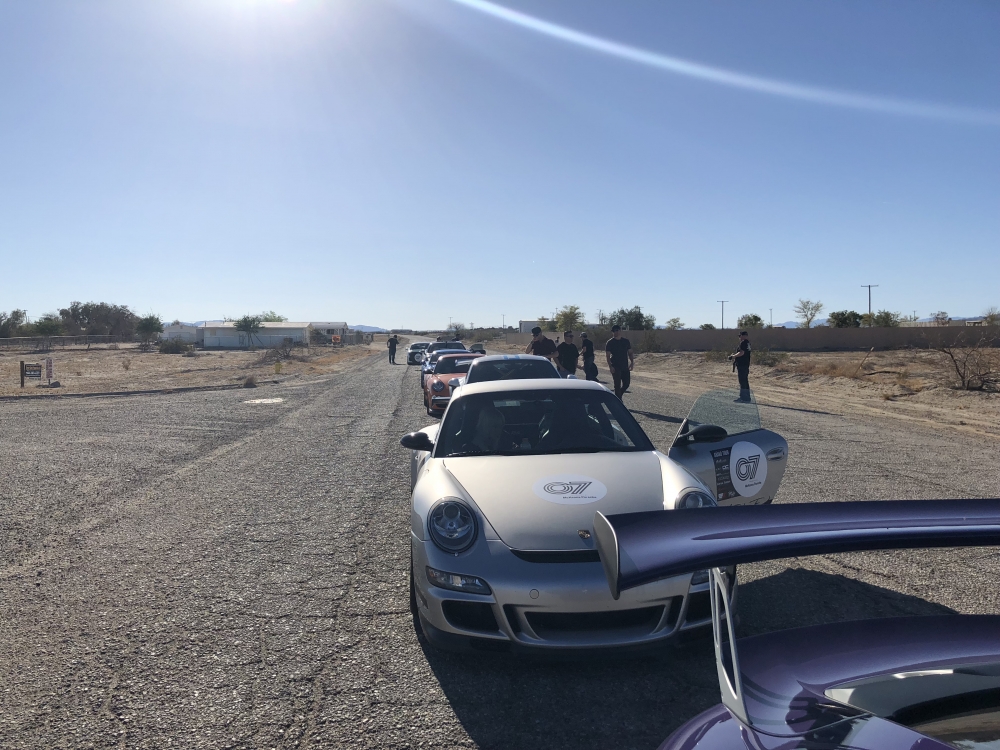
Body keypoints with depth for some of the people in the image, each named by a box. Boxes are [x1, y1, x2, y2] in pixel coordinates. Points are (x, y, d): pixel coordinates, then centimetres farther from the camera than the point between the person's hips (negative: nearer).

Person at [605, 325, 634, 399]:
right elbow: (607, 355, -6)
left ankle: (618, 396, 27)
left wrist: (632, 362, -2)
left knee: (627, 383, 6)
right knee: (617, 384, -4)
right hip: (616, 367, -4)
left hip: (625, 366, 5)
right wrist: (610, 366, -16)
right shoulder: (610, 342, -3)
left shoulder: (626, 341, 9)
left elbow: (630, 353, 12)